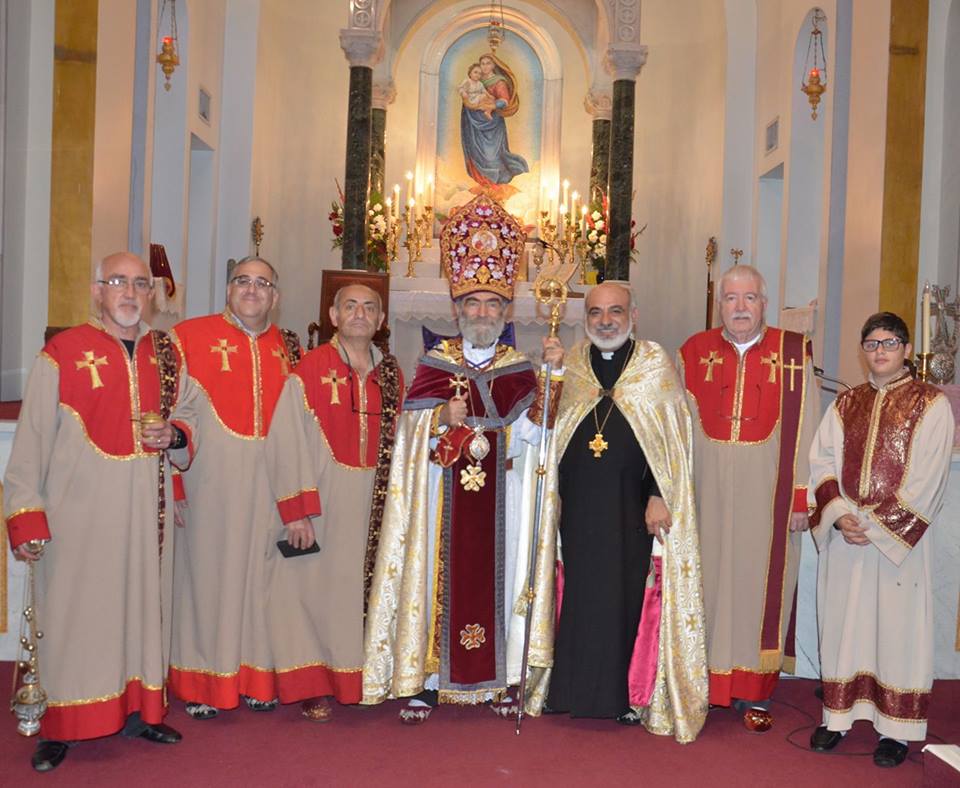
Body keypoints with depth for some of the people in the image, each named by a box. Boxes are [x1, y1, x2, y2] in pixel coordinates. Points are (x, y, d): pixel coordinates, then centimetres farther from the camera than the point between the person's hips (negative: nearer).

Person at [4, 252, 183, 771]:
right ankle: (58, 727, 15)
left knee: (142, 603, 10)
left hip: (145, 507, 4)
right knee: (73, 612, 2)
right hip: (80, 509, -4)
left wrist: (172, 434, -2)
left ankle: (138, 710, 24)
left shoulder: (165, 354, 8)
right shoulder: (61, 354, -5)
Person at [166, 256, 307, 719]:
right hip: (211, 485, -3)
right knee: (209, 571, 2)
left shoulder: (287, 348, 12)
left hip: (268, 486, 3)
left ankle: (255, 677, 19)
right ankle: (201, 682, 14)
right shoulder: (191, 337, 0)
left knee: (260, 573, 8)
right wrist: (177, 437, -24)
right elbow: (177, 407, -4)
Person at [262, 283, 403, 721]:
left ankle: (363, 677, 24)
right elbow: (287, 446, -11)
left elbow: (398, 442, 12)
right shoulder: (309, 371, -7)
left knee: (368, 582, 10)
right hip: (323, 499, -4)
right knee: (318, 582, 1)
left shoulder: (390, 374, 8)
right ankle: (314, 685, 13)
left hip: (375, 499, 4)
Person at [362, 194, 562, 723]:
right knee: (439, 575, 0)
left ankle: (500, 678, 14)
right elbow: (411, 430, 1)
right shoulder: (434, 363, 7)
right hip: (442, 495, 0)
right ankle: (427, 679, 9)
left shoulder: (518, 367, 7)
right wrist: (444, 417, -16)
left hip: (500, 496, 1)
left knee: (497, 573, 3)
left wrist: (554, 373, -15)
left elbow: (534, 431, -8)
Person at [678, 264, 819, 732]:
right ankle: (704, 684, 18)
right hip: (708, 493, 1)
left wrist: (800, 497, -5)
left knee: (760, 584, 5)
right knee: (707, 580, 5)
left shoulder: (793, 354, 1)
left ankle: (756, 693, 17)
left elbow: (804, 431, -1)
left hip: (767, 495, -1)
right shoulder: (694, 353, 5)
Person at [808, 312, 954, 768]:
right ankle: (838, 715, 19)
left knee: (896, 624, 2)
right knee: (843, 620, 8)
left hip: (899, 537, -3)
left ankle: (896, 728, 12)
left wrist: (877, 526, -14)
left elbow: (926, 479, -10)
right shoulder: (845, 405, 10)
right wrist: (839, 516, -11)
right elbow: (821, 462, 4)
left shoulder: (931, 405, -2)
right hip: (844, 536, 4)